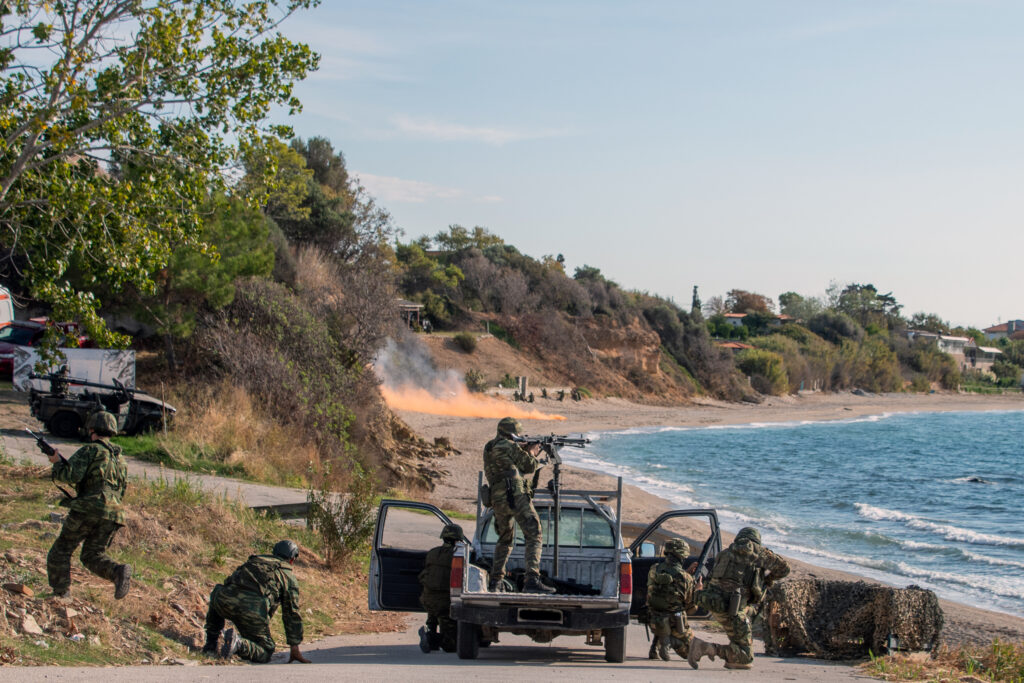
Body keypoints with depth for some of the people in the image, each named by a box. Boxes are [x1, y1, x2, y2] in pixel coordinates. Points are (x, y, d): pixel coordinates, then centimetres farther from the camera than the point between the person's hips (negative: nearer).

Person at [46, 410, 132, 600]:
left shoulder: (90, 450, -1)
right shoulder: (120, 459, 22)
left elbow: (71, 475, -12)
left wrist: (57, 462, 7)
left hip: (87, 510, -6)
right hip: (112, 515, 6)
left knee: (61, 551, 8)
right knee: (93, 556, 12)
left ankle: (59, 593, 2)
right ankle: (119, 572, -16)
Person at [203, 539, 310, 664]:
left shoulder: (253, 561, 33)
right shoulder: (289, 578, 20)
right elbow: (292, 615, 18)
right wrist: (295, 648, 23)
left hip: (226, 600, 4)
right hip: (253, 610, -4)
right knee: (265, 653, 15)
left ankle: (210, 644, 29)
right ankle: (239, 644, -16)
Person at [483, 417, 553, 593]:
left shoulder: (488, 448, 20)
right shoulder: (509, 446, -3)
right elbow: (529, 466, 5)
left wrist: (526, 452, 29)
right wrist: (532, 453, 24)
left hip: (497, 500, 8)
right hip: (515, 495, -8)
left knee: (504, 540, 23)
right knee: (533, 535, -11)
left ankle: (495, 581, 21)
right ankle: (532, 580, -25)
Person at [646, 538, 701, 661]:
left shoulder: (654, 571, -4)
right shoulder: (684, 577, -16)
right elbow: (689, 603, -3)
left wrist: (688, 572, 15)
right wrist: (697, 589, 13)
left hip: (655, 623, 5)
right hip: (675, 623, -5)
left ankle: (654, 649, 18)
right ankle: (673, 640, -10)